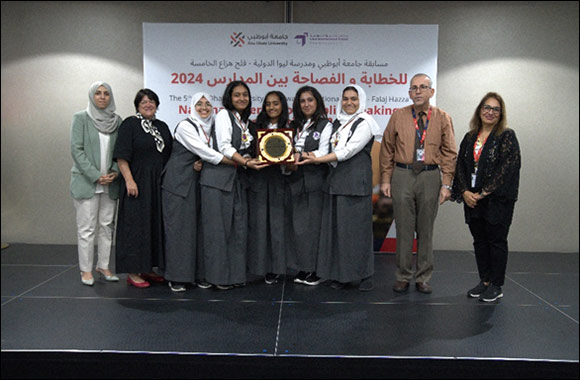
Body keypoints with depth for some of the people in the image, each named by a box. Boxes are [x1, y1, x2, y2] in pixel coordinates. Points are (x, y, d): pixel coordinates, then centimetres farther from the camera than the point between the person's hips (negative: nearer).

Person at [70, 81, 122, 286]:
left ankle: (103, 265, 20)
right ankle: (86, 270, 11)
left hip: (110, 183, 4)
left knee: (107, 226, 8)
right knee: (86, 228, 0)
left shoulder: (116, 120, 8)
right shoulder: (81, 118, -2)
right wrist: (95, 175, -14)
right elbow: (76, 149, -7)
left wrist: (115, 172, -8)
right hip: (86, 182, -4)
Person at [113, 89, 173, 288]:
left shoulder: (162, 127, 14)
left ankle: (147, 269, 20)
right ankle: (133, 272, 4)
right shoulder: (129, 124, -4)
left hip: (158, 185, 6)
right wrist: (129, 180, -18)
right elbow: (121, 156, -10)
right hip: (138, 184, -6)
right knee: (136, 225, -3)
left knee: (155, 225, 9)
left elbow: (170, 154, 18)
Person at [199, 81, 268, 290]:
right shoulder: (223, 115, -2)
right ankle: (219, 275, 4)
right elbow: (224, 147, -13)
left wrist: (252, 161, 2)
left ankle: (236, 274, 13)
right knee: (218, 227, -4)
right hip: (218, 178, -7)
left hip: (238, 179, 7)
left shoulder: (245, 121, 19)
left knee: (239, 227, 5)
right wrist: (245, 162, -22)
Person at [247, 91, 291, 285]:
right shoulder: (256, 127, 11)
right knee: (258, 223, 1)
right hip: (258, 180, 1)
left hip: (279, 180, -1)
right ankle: (261, 265, 10)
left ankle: (275, 268, 8)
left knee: (278, 222, -1)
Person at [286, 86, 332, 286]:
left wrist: (302, 156, -23)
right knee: (296, 224, 5)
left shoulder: (325, 125, 2)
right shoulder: (294, 126, 19)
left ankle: (316, 269, 6)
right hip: (295, 181, 5)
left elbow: (323, 152, -10)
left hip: (315, 181, -5)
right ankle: (302, 268, 15)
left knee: (314, 224, -4)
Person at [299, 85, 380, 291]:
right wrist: (314, 157, -1)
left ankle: (364, 274, 8)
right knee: (336, 227, 4)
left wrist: (318, 159, -17)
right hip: (335, 180, 6)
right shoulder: (337, 123, 17)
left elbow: (349, 151, -13)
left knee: (357, 227, -4)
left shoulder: (364, 123, -3)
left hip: (356, 181, -6)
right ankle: (340, 274, 13)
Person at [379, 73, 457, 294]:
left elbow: (449, 154, 4)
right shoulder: (398, 116, 5)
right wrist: (386, 179, 1)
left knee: (426, 229, 8)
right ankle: (403, 277, 17)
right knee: (404, 229, 4)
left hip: (430, 177, 0)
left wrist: (446, 184, -4)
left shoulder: (442, 118, 5)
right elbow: (387, 150, 7)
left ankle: (423, 278, 20)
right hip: (402, 175, 0)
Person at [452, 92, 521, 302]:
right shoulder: (470, 137, 12)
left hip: (498, 199, -5)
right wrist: (465, 192, -7)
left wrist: (484, 193, -15)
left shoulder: (507, 136, -4)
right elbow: (460, 165, 8)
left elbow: (508, 168, -13)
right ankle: (484, 281, 24)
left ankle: (496, 286, 13)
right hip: (472, 199, 5)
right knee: (479, 241, 11)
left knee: (496, 241, 2)